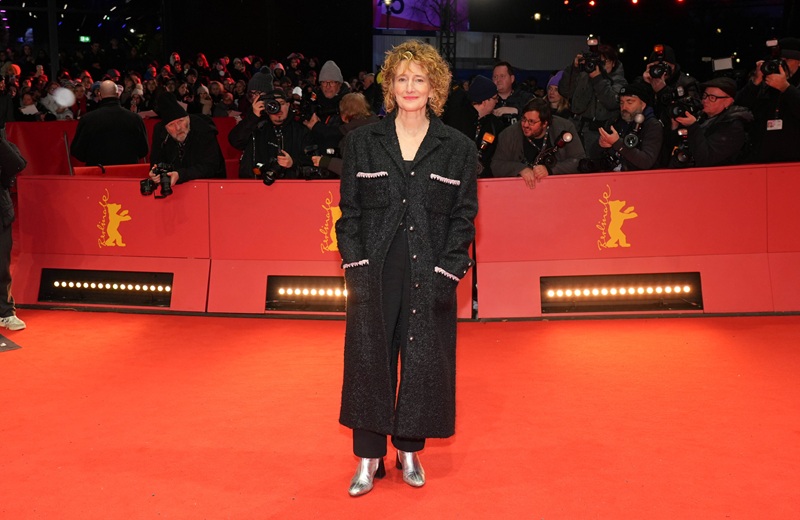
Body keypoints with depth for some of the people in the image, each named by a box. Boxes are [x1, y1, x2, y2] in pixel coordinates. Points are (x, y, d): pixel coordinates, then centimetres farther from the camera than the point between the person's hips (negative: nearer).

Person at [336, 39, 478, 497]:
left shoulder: (459, 148, 3)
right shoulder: (362, 142, 6)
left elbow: (463, 217, 2)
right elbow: (350, 211, 5)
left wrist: (447, 273, -8)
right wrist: (357, 266, -6)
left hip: (431, 274, 0)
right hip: (374, 271, 1)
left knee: (423, 360, 7)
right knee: (369, 358, 4)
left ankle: (410, 450, 27)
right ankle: (369, 457, 20)